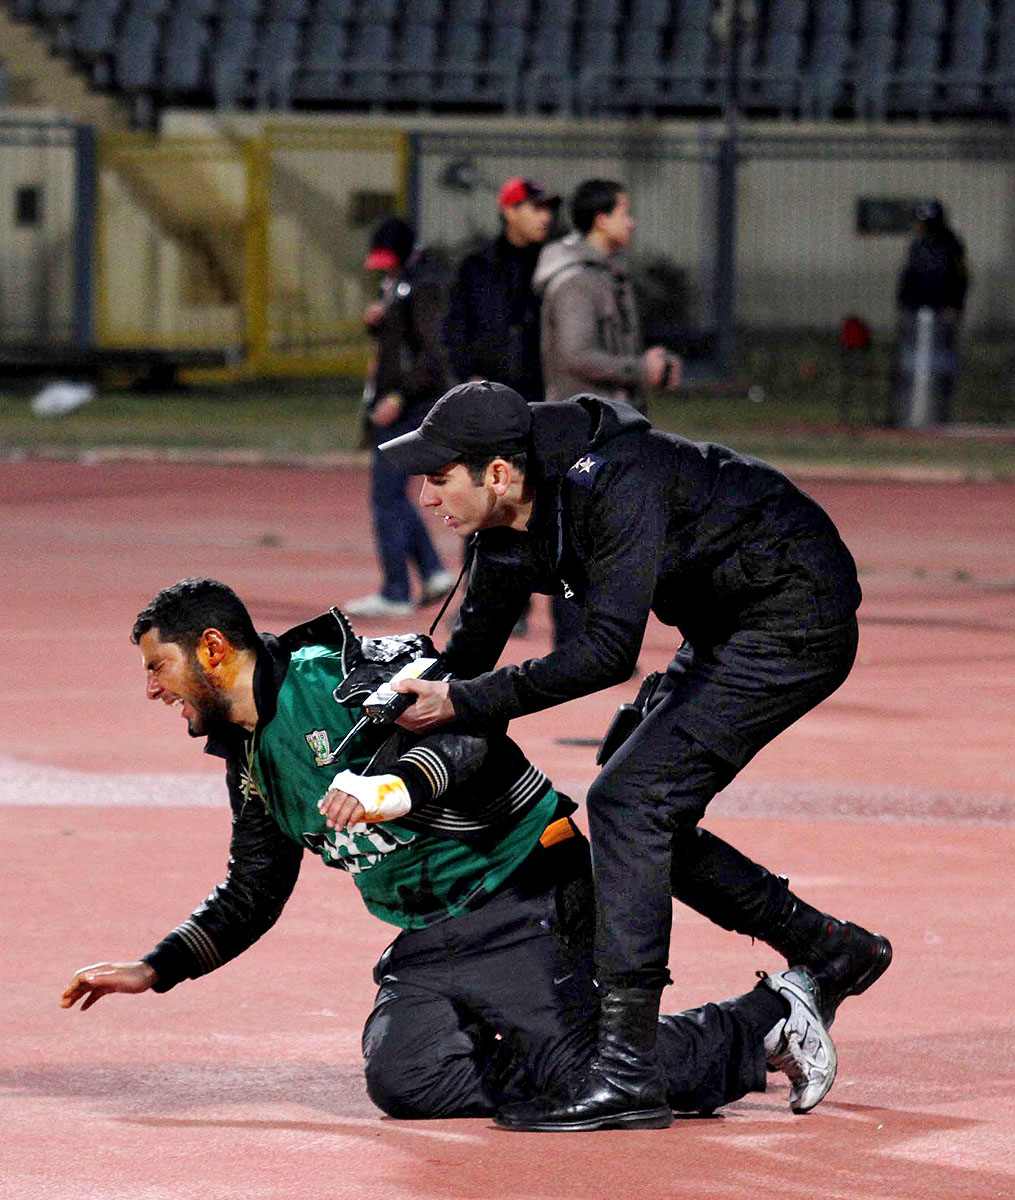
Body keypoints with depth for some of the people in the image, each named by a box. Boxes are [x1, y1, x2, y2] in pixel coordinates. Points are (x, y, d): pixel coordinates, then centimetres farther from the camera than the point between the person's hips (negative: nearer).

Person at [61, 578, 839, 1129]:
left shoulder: (338, 675, -11)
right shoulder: (251, 762, 16)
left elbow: (471, 720, -25)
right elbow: (252, 896, 28)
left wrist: (404, 788, -44)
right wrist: (155, 970, 19)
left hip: (524, 896, -8)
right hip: (429, 939, 8)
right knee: (404, 1079, -19)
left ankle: (768, 1018, 1)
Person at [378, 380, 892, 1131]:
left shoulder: (612, 485, -31)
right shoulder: (507, 525, -4)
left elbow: (609, 652, -36)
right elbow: (472, 649, 7)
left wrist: (465, 702, -34)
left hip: (799, 619, -10)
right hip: (726, 632, 10)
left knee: (630, 800, -17)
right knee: (648, 819, 11)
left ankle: (627, 1064, -19)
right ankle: (831, 953, 25)